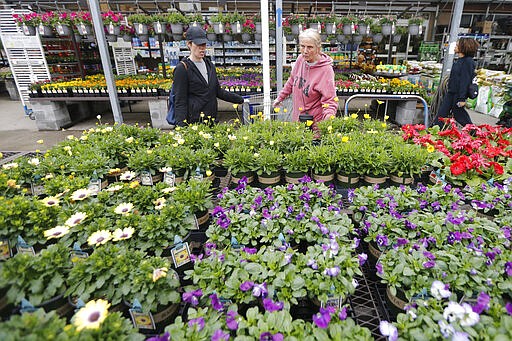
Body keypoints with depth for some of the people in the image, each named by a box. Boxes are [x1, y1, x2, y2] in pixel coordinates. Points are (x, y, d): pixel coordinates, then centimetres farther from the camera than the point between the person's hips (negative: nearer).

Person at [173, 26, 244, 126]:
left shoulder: (209, 64, 15)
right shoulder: (182, 69, -6)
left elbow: (218, 91, 22)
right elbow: (180, 102, -10)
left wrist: (241, 100, 22)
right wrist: (181, 125, -21)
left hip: (212, 120, 6)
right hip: (194, 122, -6)